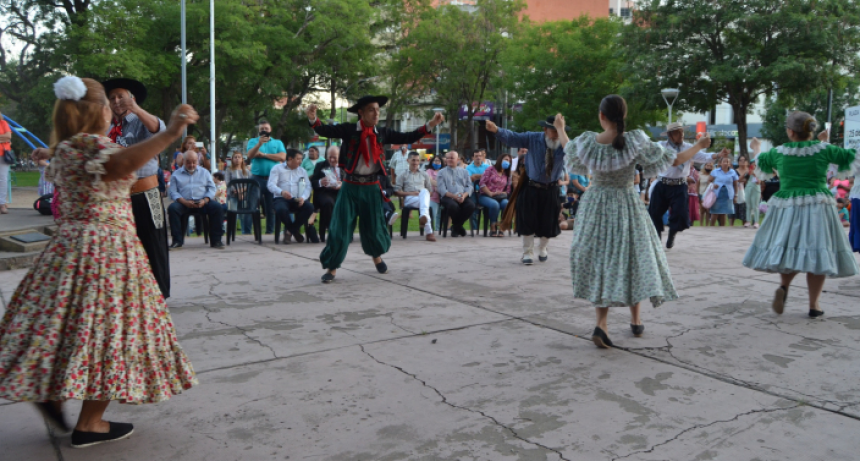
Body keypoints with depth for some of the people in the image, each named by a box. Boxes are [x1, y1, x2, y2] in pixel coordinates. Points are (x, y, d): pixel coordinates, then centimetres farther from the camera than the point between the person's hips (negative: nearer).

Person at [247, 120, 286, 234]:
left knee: (271, 206, 6)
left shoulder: (278, 142, 11)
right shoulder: (253, 141, 11)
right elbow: (250, 155, -8)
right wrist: (259, 143, -23)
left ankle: (270, 229, 13)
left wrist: (263, 154, -5)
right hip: (257, 178, -1)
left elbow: (282, 157, -6)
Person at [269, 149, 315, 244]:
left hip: (297, 200, 3)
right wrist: (281, 192, -28)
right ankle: (295, 232, -10)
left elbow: (308, 186, 8)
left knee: (309, 207, -28)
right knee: (281, 209, -38)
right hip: (281, 199, -3)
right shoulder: (277, 168, 9)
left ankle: (289, 230, -11)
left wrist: (303, 197, -15)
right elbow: (271, 185, -5)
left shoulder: (302, 171, 21)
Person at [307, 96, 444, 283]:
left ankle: (377, 256, 43)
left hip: (371, 188, 2)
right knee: (340, 228, -1)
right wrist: (313, 119, -35)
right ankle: (331, 267, 14)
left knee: (373, 226, 13)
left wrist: (430, 125, -2)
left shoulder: (382, 133, 3)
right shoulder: (348, 130, -6)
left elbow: (407, 138, 4)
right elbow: (324, 130, -14)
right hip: (350, 187, -2)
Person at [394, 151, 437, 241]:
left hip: (424, 197, 2)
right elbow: (396, 191, 8)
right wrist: (410, 193, -8)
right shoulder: (403, 175, 20)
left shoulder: (424, 175, 29)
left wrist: (423, 194, -3)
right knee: (422, 200, -38)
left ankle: (424, 216, -62)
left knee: (424, 191, -37)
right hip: (409, 199, -2)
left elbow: (429, 190, 22)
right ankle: (428, 232, -53)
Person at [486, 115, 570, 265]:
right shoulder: (533, 138, -9)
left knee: (549, 222, 12)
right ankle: (528, 252, 20)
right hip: (531, 188, -1)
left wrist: (561, 129, -40)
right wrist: (496, 130, -29)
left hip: (551, 190, 1)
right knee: (528, 221, 2)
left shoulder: (562, 144, -12)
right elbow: (512, 138, -12)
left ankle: (542, 249, 39)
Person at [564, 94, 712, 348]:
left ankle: (601, 324, -7)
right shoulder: (636, 142, -15)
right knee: (633, 256, 16)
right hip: (627, 206, -1)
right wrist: (699, 146, 14)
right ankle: (635, 320, 31)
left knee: (601, 261, 8)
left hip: (595, 208, 1)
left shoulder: (586, 142, -11)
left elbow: (570, 154, 13)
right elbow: (675, 159, -6)